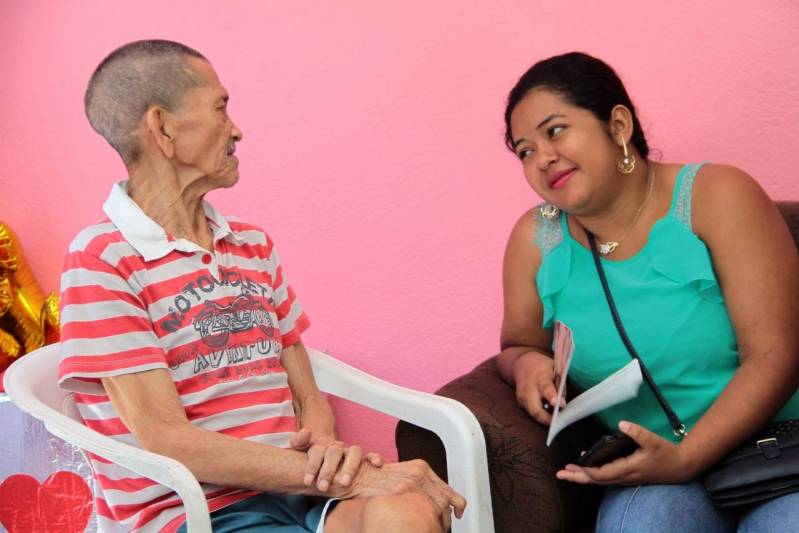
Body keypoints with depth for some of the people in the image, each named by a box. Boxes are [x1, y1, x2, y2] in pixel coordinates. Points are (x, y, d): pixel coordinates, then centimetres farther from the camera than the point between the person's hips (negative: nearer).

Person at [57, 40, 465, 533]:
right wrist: (353, 478, -18)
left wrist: (325, 443, -10)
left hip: (298, 488, 6)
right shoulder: (102, 258, -6)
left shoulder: (255, 246, 15)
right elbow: (167, 442, -14)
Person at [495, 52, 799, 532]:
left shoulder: (714, 197, -8)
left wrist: (685, 458, -23)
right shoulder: (536, 240, 1)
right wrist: (527, 363, -8)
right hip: (650, 472, 2)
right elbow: (517, 346, 17)